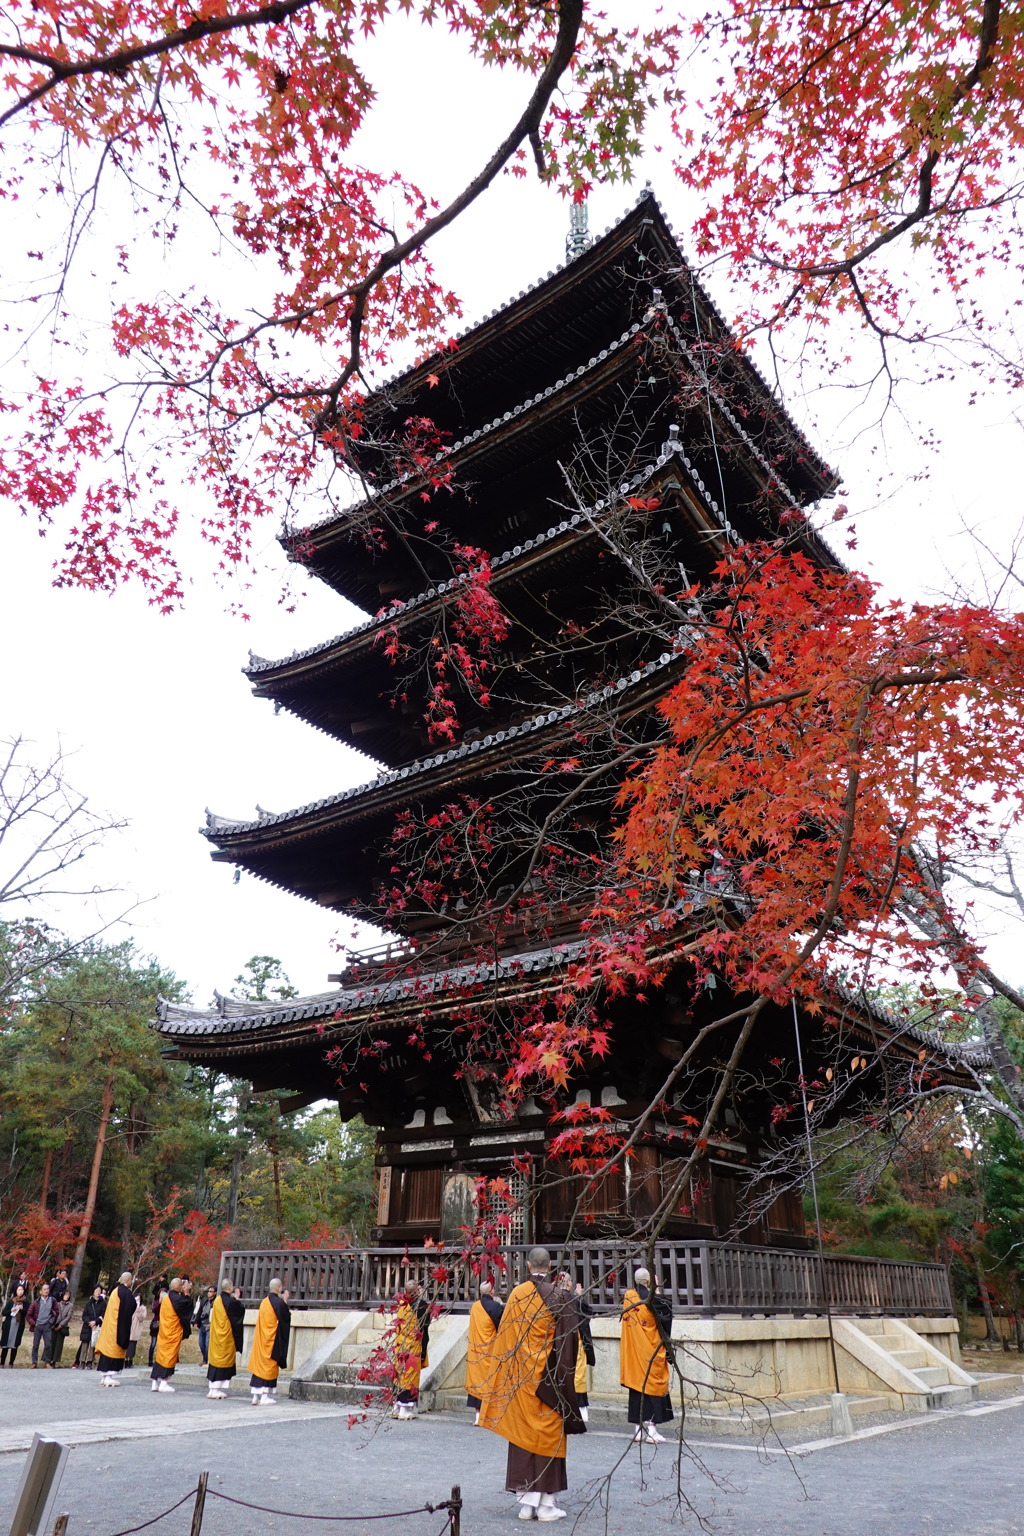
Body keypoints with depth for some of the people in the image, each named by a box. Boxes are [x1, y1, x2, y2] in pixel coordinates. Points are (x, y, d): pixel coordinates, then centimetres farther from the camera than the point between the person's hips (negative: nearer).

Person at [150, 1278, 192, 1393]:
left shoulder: (165, 1298, 3)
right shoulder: (178, 1299, -17)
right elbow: (188, 1306, -7)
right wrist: (186, 1293, -1)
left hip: (163, 1331, 6)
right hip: (174, 1333, -6)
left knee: (160, 1355, 11)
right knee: (170, 1355, 1)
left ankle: (155, 1382, 13)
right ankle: (164, 1383, 3)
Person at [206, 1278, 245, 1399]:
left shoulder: (217, 1300, 1)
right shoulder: (231, 1301, -19)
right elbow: (241, 1311, -6)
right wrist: (237, 1299, 8)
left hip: (216, 1335, 6)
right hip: (227, 1336, -6)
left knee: (215, 1358, 12)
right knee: (224, 1361, 1)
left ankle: (213, 1388, 17)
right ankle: (218, 1389, 2)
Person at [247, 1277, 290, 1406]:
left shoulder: (264, 1302, 4)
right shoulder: (279, 1303, -16)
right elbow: (286, 1318, -9)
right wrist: (286, 1303, 2)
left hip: (261, 1338, 6)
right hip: (272, 1340, -6)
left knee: (259, 1365, 12)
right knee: (270, 1365, 1)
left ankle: (256, 1396, 15)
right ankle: (265, 1396, 3)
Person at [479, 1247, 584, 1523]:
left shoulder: (516, 1295, -3)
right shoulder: (559, 1298, -10)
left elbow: (505, 1337, 3)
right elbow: (566, 1345, -7)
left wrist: (507, 1372, 14)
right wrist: (565, 1382, 3)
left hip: (520, 1378, 2)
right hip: (547, 1377, -2)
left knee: (523, 1433, 10)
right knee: (548, 1433, 6)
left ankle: (527, 1501, 14)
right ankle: (546, 1504, 10)